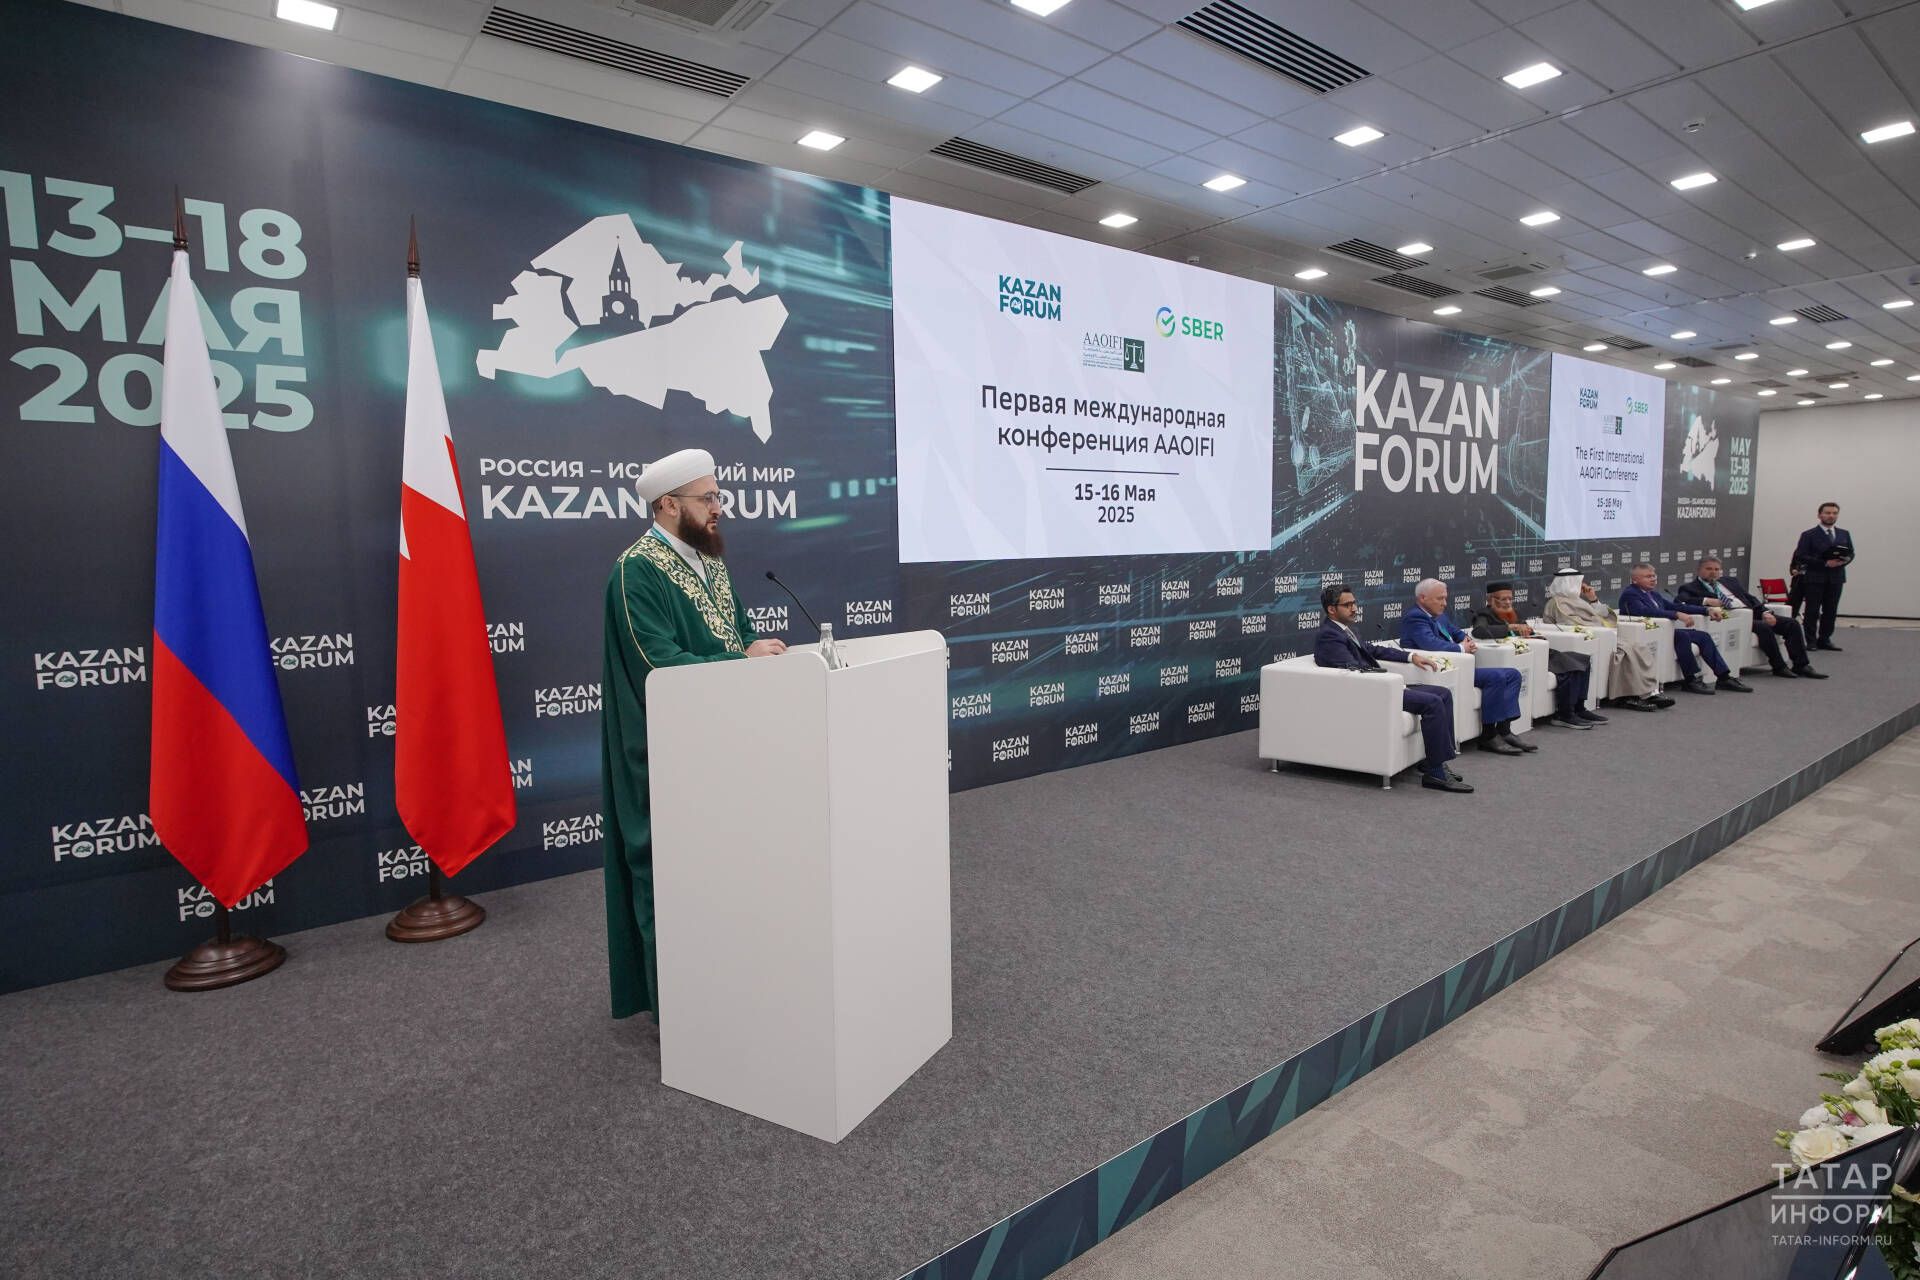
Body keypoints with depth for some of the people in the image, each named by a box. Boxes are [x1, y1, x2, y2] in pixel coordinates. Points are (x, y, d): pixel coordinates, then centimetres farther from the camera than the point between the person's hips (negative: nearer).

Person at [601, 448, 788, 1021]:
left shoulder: (708, 559, 11)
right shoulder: (636, 572, -16)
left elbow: (737, 630, 16)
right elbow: (661, 666, -23)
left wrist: (762, 650, -5)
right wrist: (745, 659, -23)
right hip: (670, 753, -8)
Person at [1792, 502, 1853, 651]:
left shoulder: (1844, 534, 14)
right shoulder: (1809, 535, -2)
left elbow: (1851, 553, 15)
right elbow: (1801, 557, -9)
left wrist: (1844, 560, -9)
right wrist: (1825, 563, -17)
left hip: (1836, 578, 4)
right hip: (1814, 578, -4)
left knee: (1831, 611, 5)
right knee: (1812, 611, -2)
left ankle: (1825, 639, 13)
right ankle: (1811, 641, 4)